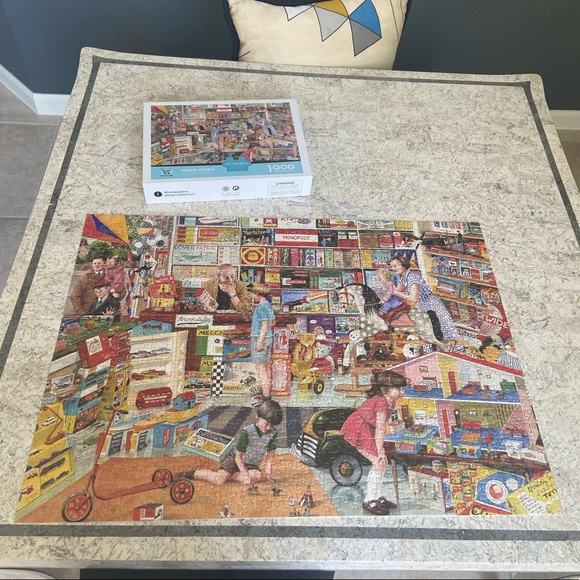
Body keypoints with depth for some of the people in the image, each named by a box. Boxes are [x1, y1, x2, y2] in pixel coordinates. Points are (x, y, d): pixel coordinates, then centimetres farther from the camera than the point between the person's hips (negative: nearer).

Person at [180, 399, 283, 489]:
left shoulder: (273, 433, -14)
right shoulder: (247, 431, -23)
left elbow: (271, 454, -3)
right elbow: (238, 456, -19)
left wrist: (268, 474, -8)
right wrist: (245, 475, -27)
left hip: (251, 465, 4)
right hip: (234, 460, -4)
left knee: (257, 475, -31)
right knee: (219, 480, -25)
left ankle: (229, 475, -13)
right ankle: (190, 473, -3)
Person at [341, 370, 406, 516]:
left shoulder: (391, 402, 4)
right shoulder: (382, 402, -26)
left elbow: (382, 426, 5)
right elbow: (380, 428, -24)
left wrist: (380, 447, 3)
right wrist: (380, 451, -20)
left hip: (367, 431, 10)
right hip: (357, 430, -10)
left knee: (382, 462, 9)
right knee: (379, 462, -10)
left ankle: (378, 497, 23)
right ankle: (369, 501, -1)